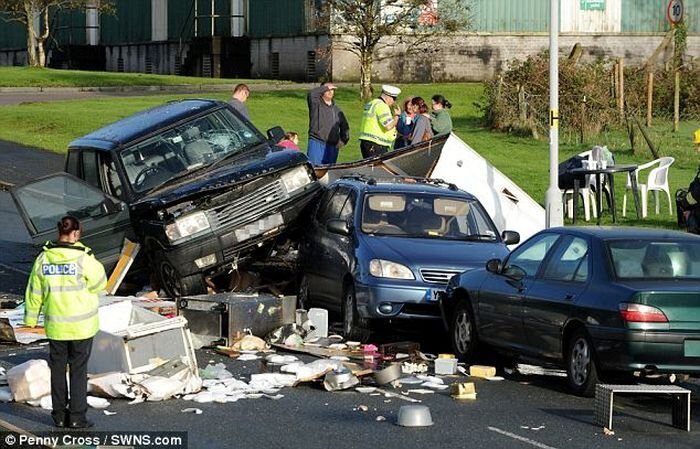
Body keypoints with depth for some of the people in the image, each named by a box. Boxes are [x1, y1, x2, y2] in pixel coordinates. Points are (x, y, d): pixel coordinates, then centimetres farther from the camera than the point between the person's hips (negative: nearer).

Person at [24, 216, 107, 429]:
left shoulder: (43, 259, -4)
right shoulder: (83, 259, -16)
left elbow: (34, 291, 3)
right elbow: (100, 283, -5)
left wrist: (31, 317, 14)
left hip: (55, 326, 3)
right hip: (81, 325, -3)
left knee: (57, 369, 13)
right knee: (78, 370, 4)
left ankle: (59, 415, 18)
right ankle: (77, 417, 4)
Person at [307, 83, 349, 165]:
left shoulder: (336, 110, 18)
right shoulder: (316, 104, 4)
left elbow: (344, 127, 27)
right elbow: (311, 94, -17)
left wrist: (343, 139, 12)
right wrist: (326, 87, -8)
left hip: (332, 146, 5)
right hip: (316, 143, -5)